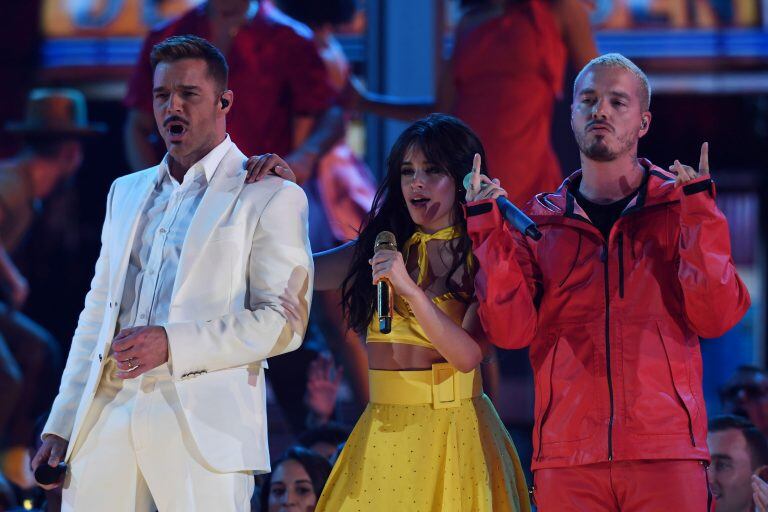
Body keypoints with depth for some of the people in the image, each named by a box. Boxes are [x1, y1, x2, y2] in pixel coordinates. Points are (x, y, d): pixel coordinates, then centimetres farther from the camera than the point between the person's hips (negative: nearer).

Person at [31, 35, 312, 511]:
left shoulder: (271, 197, 3)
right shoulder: (126, 192, 22)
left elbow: (284, 321, -5)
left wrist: (172, 344, -15)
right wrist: (61, 426, 14)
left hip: (203, 431, -5)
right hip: (107, 426, 5)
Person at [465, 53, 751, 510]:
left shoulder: (677, 207, 8)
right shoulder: (539, 221, 12)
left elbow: (714, 317, -4)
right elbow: (511, 330, 0)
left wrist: (701, 214, -10)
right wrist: (489, 233, -8)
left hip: (666, 453, -1)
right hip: (566, 454, 1)